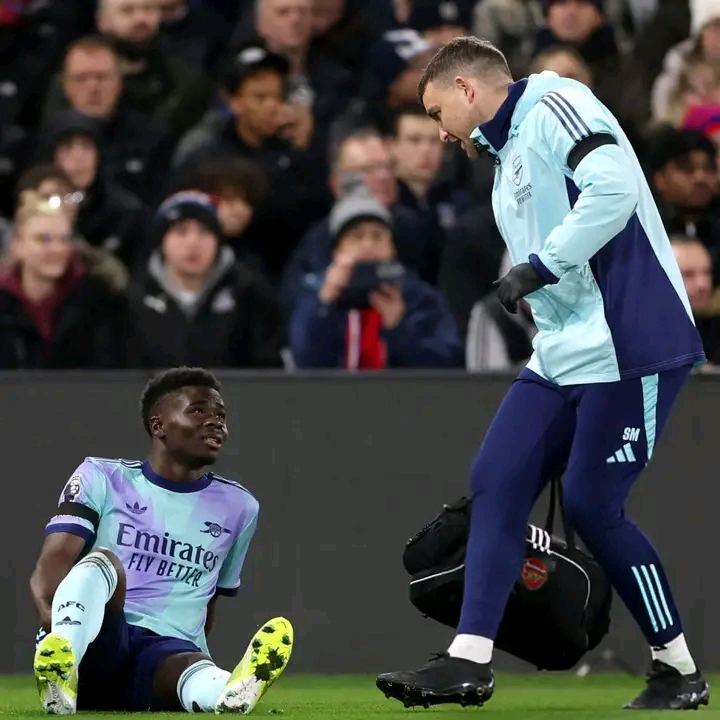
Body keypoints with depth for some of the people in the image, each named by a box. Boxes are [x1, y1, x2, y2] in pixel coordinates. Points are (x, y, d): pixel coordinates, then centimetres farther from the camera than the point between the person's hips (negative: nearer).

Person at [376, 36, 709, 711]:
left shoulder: (553, 106, -7)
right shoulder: (509, 156, 22)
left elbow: (614, 187, -23)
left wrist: (538, 267, -17)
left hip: (627, 345, -10)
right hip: (564, 354, 10)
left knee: (591, 506, -7)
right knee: (495, 481, 0)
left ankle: (679, 672, 8)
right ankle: (469, 661, -2)